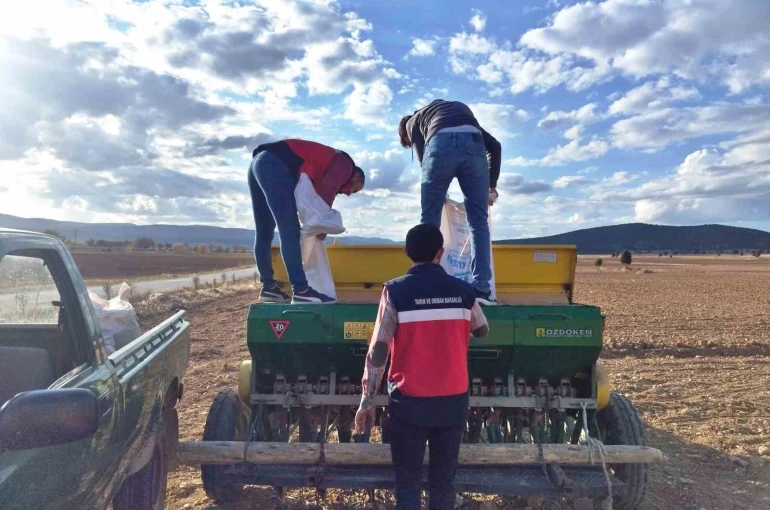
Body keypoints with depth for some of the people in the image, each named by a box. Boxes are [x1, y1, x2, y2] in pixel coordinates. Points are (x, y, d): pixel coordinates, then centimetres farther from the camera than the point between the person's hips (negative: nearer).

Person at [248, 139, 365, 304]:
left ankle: (268, 287, 19)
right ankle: (301, 291, -15)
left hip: (259, 162, 10)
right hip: (274, 165, -10)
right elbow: (328, 188, -11)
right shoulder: (345, 163, 7)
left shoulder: (327, 163, 32)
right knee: (289, 231, -13)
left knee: (264, 233, 11)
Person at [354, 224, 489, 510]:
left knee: (408, 483, 10)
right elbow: (482, 331, 17)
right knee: (443, 480, 16)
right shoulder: (464, 291, -2)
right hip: (453, 402, 3)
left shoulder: (396, 291, -10)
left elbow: (378, 350, -12)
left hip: (410, 403, -2)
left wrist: (367, 402, -5)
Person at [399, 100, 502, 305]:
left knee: (430, 220, 9)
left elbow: (424, 157, 16)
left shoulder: (413, 122, 32)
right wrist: (492, 185, 35)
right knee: (478, 221, 10)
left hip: (440, 143, -2)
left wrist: (438, 193, 28)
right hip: (473, 144, 3)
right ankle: (481, 288, 5)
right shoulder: (462, 109, 42)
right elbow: (494, 146, 31)